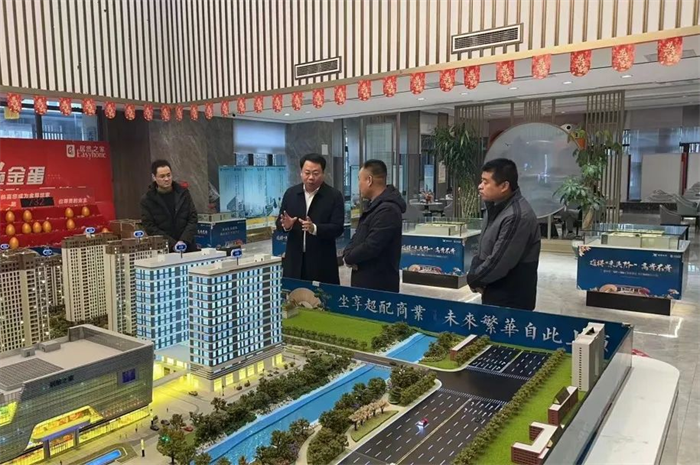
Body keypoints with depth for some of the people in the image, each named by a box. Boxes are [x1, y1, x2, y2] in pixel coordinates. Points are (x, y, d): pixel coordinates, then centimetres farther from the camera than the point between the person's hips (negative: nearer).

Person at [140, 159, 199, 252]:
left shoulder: (183, 193, 4)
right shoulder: (147, 199, -2)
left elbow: (193, 218, 2)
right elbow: (150, 228, -6)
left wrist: (184, 241, -11)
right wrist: (172, 244, -16)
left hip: (188, 248, 2)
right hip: (163, 250, -2)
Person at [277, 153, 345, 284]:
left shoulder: (334, 196, -5)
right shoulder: (290, 193, 6)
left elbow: (338, 228, -12)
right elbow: (279, 223, 8)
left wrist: (314, 228, -28)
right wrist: (286, 225, -15)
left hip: (322, 263, -3)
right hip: (295, 261, 3)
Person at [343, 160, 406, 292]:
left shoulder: (387, 209, -21)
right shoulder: (374, 205, 14)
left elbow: (371, 247, -25)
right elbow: (358, 237, 17)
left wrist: (348, 258, -8)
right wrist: (348, 254, -4)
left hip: (378, 284, -10)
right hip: (364, 280, 10)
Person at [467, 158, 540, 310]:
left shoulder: (517, 216, -26)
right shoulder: (495, 208, 7)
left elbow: (499, 262, -26)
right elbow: (483, 250, 14)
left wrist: (473, 279, -9)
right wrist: (475, 275, -4)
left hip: (511, 301, -9)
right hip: (494, 294, 9)